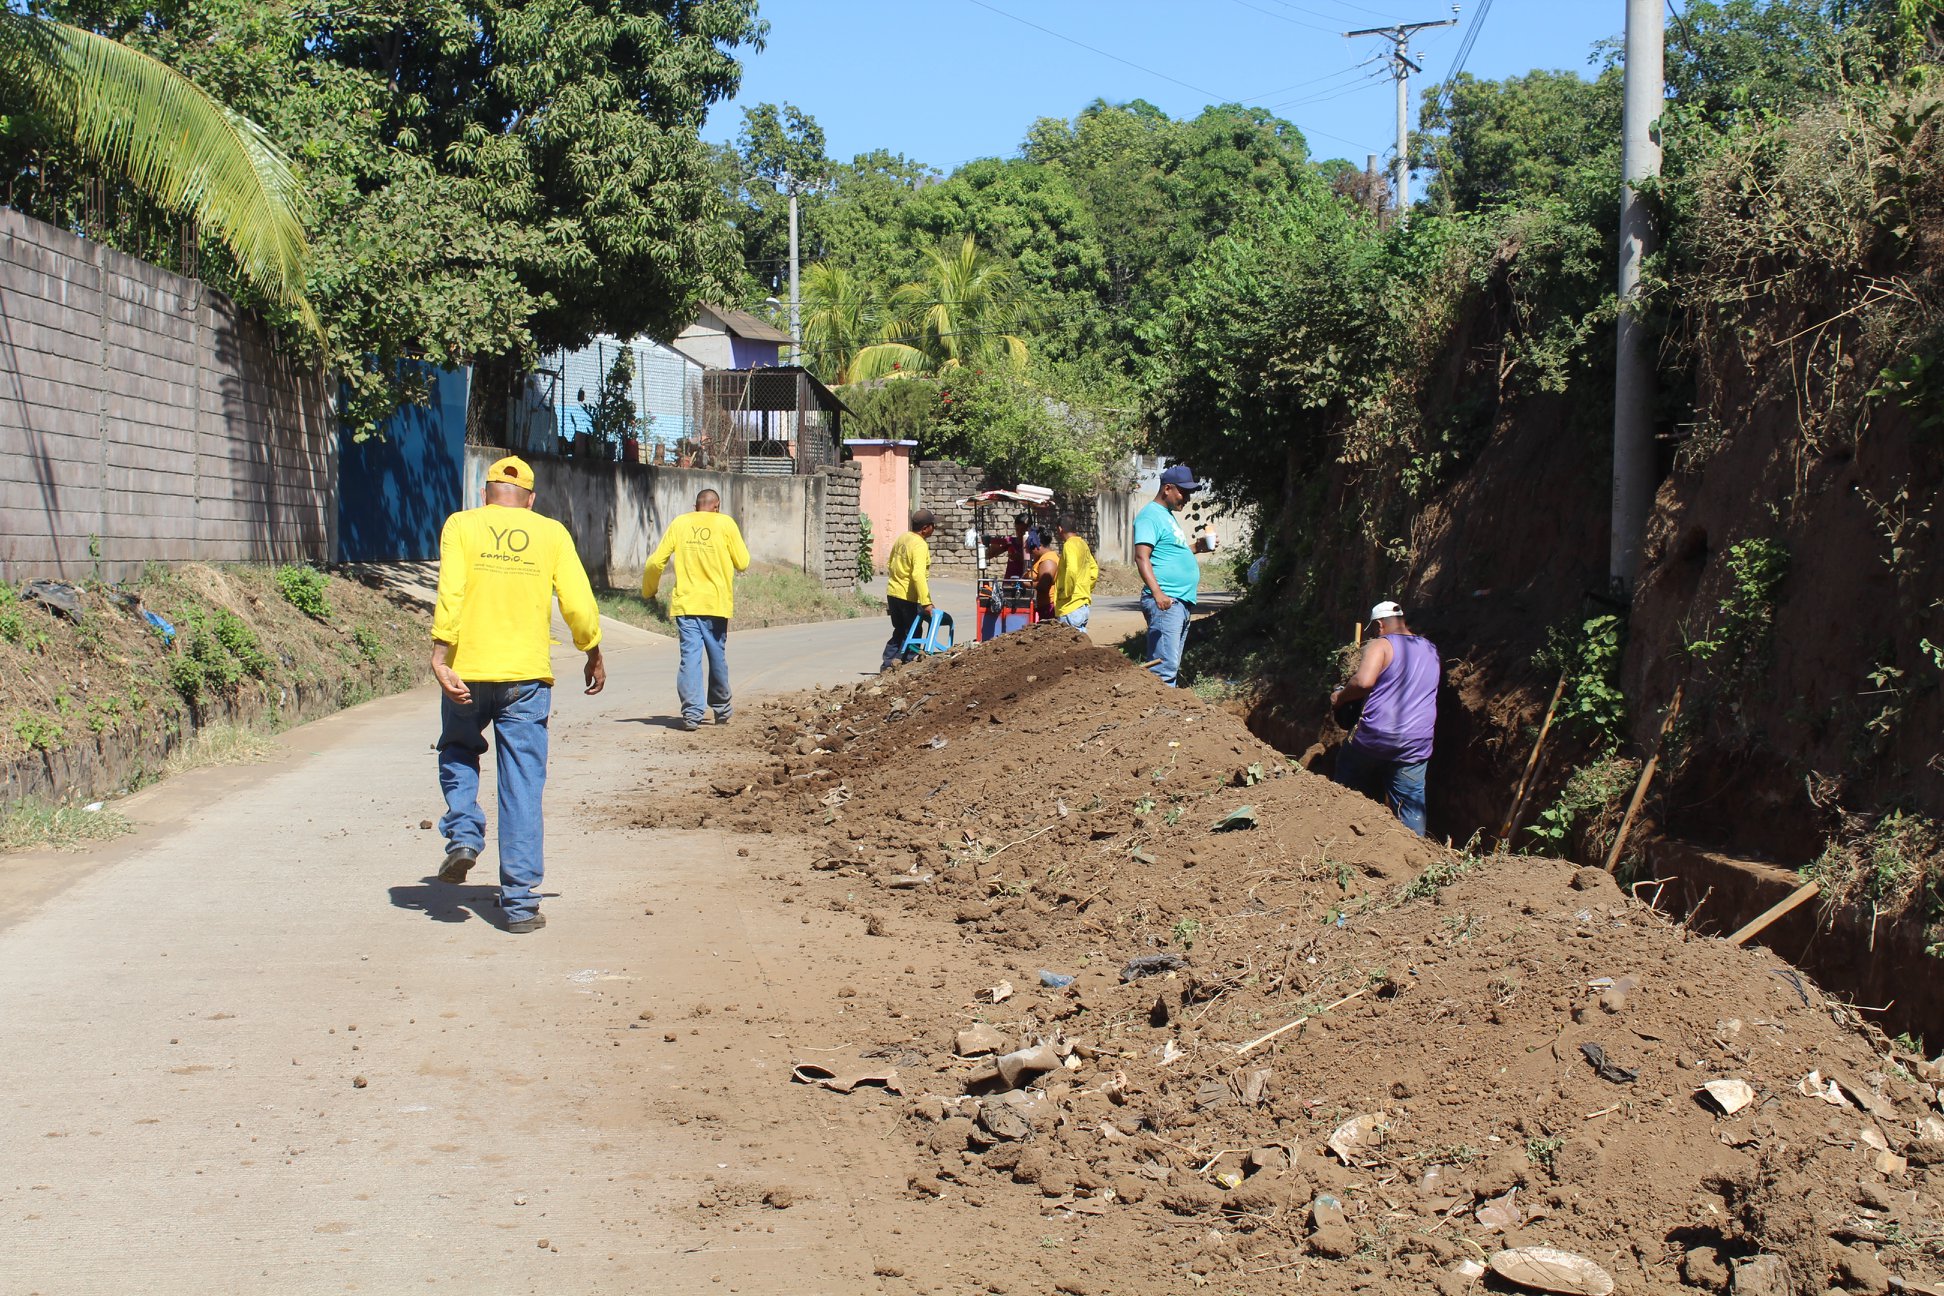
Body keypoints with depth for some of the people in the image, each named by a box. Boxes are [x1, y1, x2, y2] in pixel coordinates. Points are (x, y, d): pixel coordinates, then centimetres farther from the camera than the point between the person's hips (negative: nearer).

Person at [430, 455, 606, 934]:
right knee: (523, 789, 4)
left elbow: (450, 593, -12)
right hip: (527, 677, 0)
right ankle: (520, 901, 2)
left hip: (467, 671, 0)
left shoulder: (461, 526, 2)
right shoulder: (551, 533, 4)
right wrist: (594, 656, 14)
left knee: (458, 753, 28)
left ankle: (463, 832, 6)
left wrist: (440, 656, -16)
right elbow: (578, 604, 0)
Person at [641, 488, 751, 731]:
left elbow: (656, 562, 4)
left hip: (685, 603, 1)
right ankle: (721, 709, 27)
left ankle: (691, 714, -10)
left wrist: (648, 590, 19)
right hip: (716, 602, -1)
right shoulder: (725, 524, 1)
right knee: (717, 656, 13)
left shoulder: (679, 524, 6)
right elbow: (743, 563, 1)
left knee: (690, 656, -2)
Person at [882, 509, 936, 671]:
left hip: (893, 592, 9)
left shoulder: (902, 538, 8)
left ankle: (887, 663, 18)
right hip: (909, 597, -8)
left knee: (899, 632, 19)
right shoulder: (920, 546, -19)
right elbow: (918, 575, -29)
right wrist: (926, 602, -31)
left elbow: (890, 564, 19)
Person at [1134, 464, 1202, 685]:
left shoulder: (1168, 516, 22)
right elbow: (1142, 557, -20)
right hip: (1166, 602, -11)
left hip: (1182, 602, 11)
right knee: (1165, 666, -16)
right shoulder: (1150, 516, -9)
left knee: (1172, 665, 11)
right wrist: (1158, 593, -30)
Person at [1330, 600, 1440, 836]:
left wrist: (1339, 696, -5)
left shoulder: (1381, 645, -6)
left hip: (1374, 736, -4)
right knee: (1411, 803, 9)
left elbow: (1363, 681, -21)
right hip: (1416, 744, 4)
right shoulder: (1431, 650, 12)